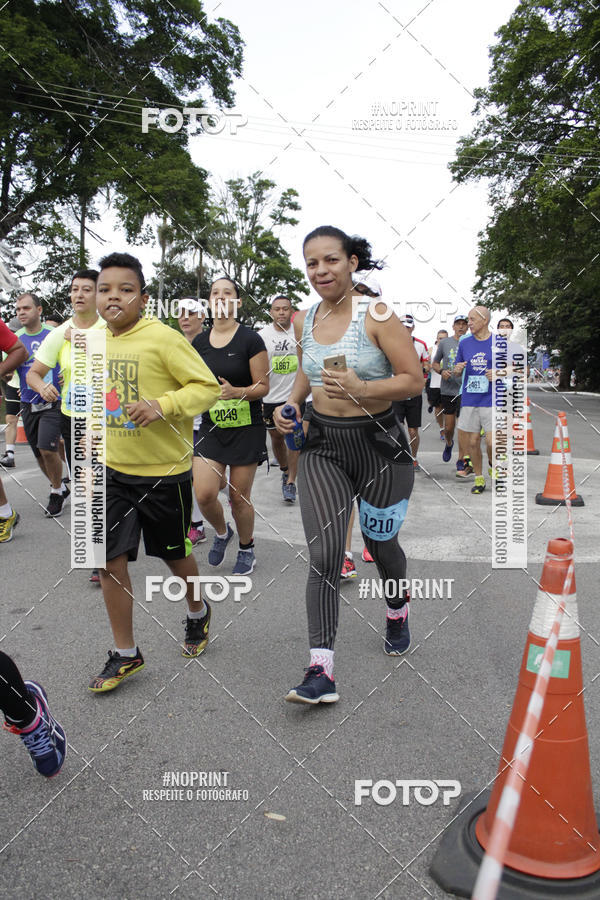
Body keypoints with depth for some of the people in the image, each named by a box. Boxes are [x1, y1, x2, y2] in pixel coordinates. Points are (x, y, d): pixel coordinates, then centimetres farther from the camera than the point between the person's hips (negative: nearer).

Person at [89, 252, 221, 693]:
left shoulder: (163, 338, -15)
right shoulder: (98, 342, 5)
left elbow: (209, 386, -15)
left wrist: (163, 406, -31)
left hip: (165, 473, -5)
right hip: (114, 472, 5)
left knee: (175, 554, 13)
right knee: (110, 559, 2)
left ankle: (198, 612, 44)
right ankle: (126, 654, 19)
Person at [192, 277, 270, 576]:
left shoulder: (250, 339, -7)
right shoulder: (199, 342, 6)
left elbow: (263, 387, -9)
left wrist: (235, 391, -25)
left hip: (246, 429, -3)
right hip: (211, 428, 4)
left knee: (239, 497, 3)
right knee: (204, 494, -8)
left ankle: (247, 550, 29)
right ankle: (221, 533, 25)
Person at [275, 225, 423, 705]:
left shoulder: (376, 315, -12)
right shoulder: (304, 320, 5)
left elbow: (414, 379, -13)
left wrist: (360, 389, -27)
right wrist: (292, 403, 6)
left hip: (378, 442, -3)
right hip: (323, 444, 3)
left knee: (381, 542, 16)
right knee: (324, 554, -8)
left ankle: (398, 611, 49)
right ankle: (321, 672, -4)